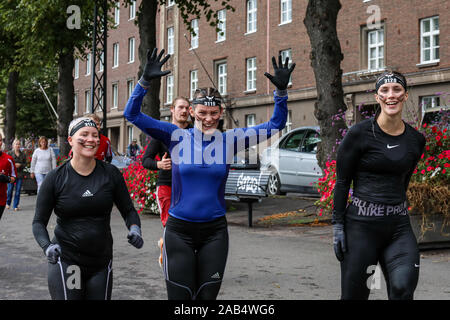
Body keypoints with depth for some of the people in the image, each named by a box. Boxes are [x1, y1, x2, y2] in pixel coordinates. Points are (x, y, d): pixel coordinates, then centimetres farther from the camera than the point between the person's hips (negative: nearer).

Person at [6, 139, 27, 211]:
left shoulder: (23, 154, 8)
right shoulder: (9, 153, 1)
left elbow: (25, 164, 9)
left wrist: (20, 165, -11)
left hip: (20, 175, 2)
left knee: (18, 191, 0)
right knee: (10, 190, 0)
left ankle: (15, 206, 9)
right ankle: (8, 203, 25)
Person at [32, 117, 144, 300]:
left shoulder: (111, 174, 0)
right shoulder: (56, 178, -4)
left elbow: (128, 210, 7)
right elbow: (39, 222, -1)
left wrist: (134, 229, -14)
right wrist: (47, 246, -20)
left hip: (102, 262, 2)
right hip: (66, 261, -2)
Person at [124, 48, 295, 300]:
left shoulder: (230, 141, 0)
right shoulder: (178, 137, -4)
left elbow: (275, 125, 3)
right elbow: (133, 114, -7)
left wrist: (281, 91, -9)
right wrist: (145, 81, -20)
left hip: (214, 231, 2)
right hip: (179, 230, -1)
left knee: (207, 296, 12)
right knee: (180, 295, 4)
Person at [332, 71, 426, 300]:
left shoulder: (416, 140, 7)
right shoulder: (360, 133, -6)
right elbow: (342, 181, -4)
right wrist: (337, 226, -7)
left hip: (398, 227, 3)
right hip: (361, 224, -3)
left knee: (403, 288, -18)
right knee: (354, 294, 4)